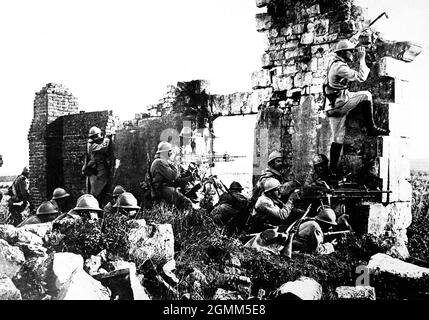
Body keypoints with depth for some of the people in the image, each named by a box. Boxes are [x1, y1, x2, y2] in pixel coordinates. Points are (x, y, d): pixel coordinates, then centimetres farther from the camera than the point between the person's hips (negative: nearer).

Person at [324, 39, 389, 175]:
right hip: (340, 103, -11)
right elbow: (361, 77, -20)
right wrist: (362, 59, -11)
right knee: (366, 95, -11)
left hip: (334, 107, 11)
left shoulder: (335, 64, 18)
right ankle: (371, 128, -5)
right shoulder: (340, 67, -17)